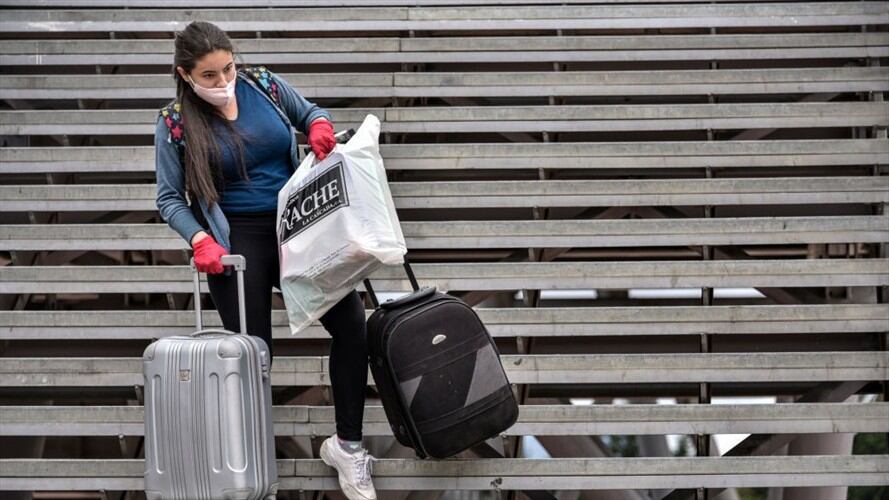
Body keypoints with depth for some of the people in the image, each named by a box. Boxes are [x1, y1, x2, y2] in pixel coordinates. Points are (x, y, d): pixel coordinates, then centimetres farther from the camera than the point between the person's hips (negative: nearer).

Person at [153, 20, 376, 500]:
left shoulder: (264, 86, -1)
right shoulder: (175, 123, -7)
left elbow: (310, 113, 15)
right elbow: (169, 198, -2)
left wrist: (320, 126, -9)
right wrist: (200, 239, -19)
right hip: (237, 241, -3)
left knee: (351, 325, -6)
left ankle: (347, 445, 9)